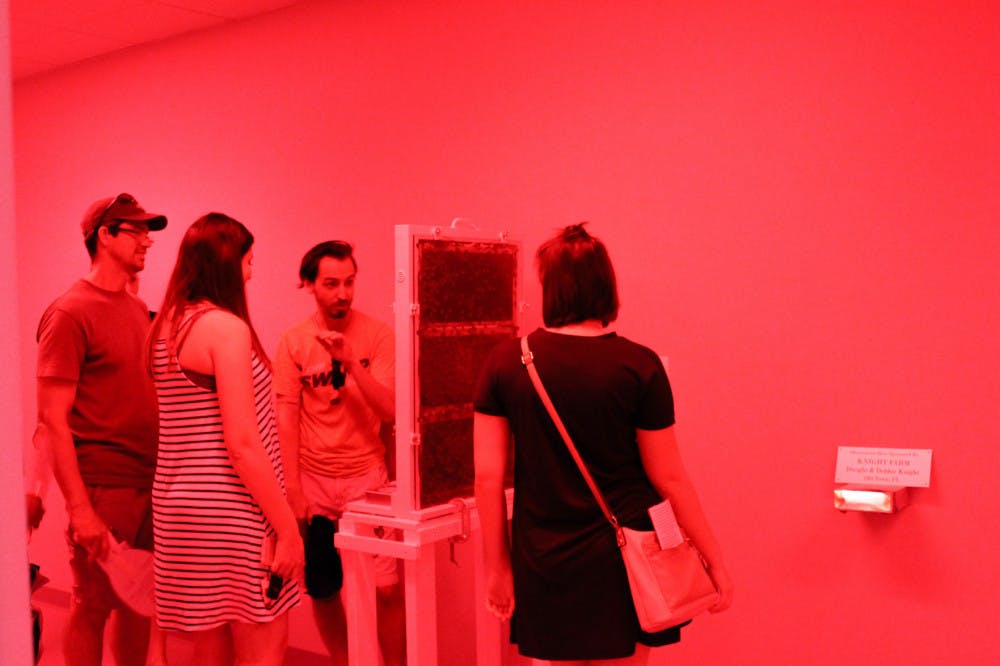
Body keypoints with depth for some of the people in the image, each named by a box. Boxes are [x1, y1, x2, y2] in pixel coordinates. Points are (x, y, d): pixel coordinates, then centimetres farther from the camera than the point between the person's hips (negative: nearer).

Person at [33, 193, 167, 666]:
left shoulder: (137, 308, 11)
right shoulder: (70, 313, -10)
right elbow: (53, 420, -13)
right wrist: (80, 508, -18)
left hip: (150, 481, 6)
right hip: (103, 485, -6)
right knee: (93, 608, 7)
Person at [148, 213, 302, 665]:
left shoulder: (166, 326, 10)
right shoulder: (227, 327, -15)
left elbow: (187, 426, 12)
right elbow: (242, 444, -19)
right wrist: (287, 527, -14)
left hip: (181, 505, 9)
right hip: (231, 511, -8)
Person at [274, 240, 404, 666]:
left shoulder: (377, 335, -4)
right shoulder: (293, 342, -1)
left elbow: (391, 410, -10)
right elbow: (286, 420, -2)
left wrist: (350, 361, -22)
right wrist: (293, 490, -6)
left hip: (367, 477, -1)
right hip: (313, 481, 1)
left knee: (387, 587, -5)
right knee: (322, 590, 9)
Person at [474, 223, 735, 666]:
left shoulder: (504, 363, -5)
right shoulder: (639, 366, -11)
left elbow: (487, 476, -3)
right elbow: (669, 478, -8)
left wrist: (498, 565, 8)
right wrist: (714, 561, 4)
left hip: (544, 563, 2)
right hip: (621, 561, -1)